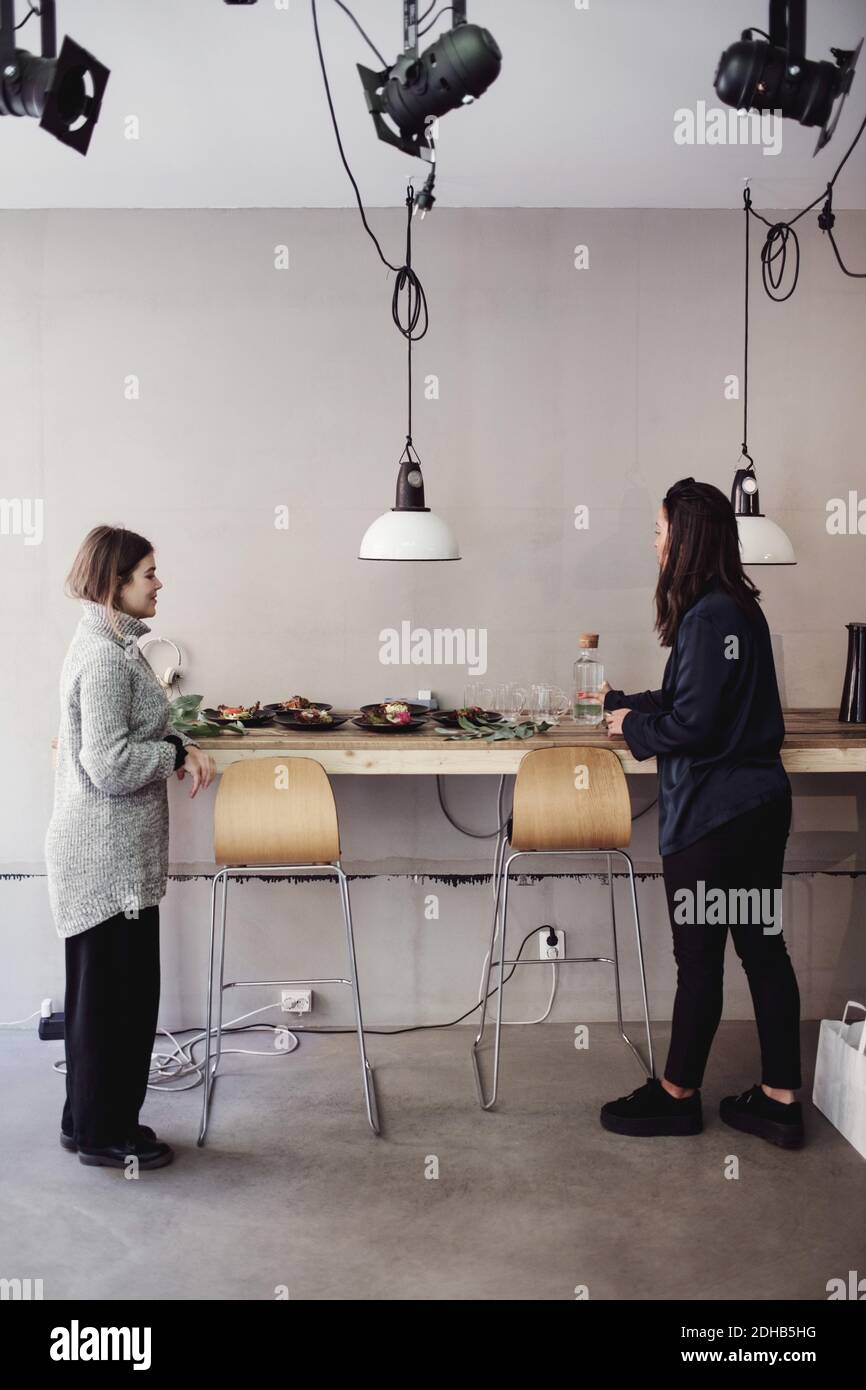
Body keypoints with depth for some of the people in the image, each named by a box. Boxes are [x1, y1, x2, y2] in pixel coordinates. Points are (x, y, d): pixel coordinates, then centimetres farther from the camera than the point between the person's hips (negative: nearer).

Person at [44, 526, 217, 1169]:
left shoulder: (109, 644, 11)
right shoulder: (104, 657, -20)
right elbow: (110, 765, -24)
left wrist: (178, 748, 2)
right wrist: (180, 752, -11)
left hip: (108, 851, 10)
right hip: (108, 855, -10)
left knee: (104, 990, 18)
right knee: (116, 992, 2)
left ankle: (93, 1120, 31)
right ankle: (103, 1134, 16)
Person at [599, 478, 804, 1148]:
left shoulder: (709, 616, -19)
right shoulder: (738, 609, 11)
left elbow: (692, 724, -21)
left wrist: (632, 725, -4)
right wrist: (623, 703, 22)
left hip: (713, 815, -9)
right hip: (758, 804, 9)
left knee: (699, 957, 4)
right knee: (763, 947, 12)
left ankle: (679, 1094, 21)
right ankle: (781, 1099, 21)